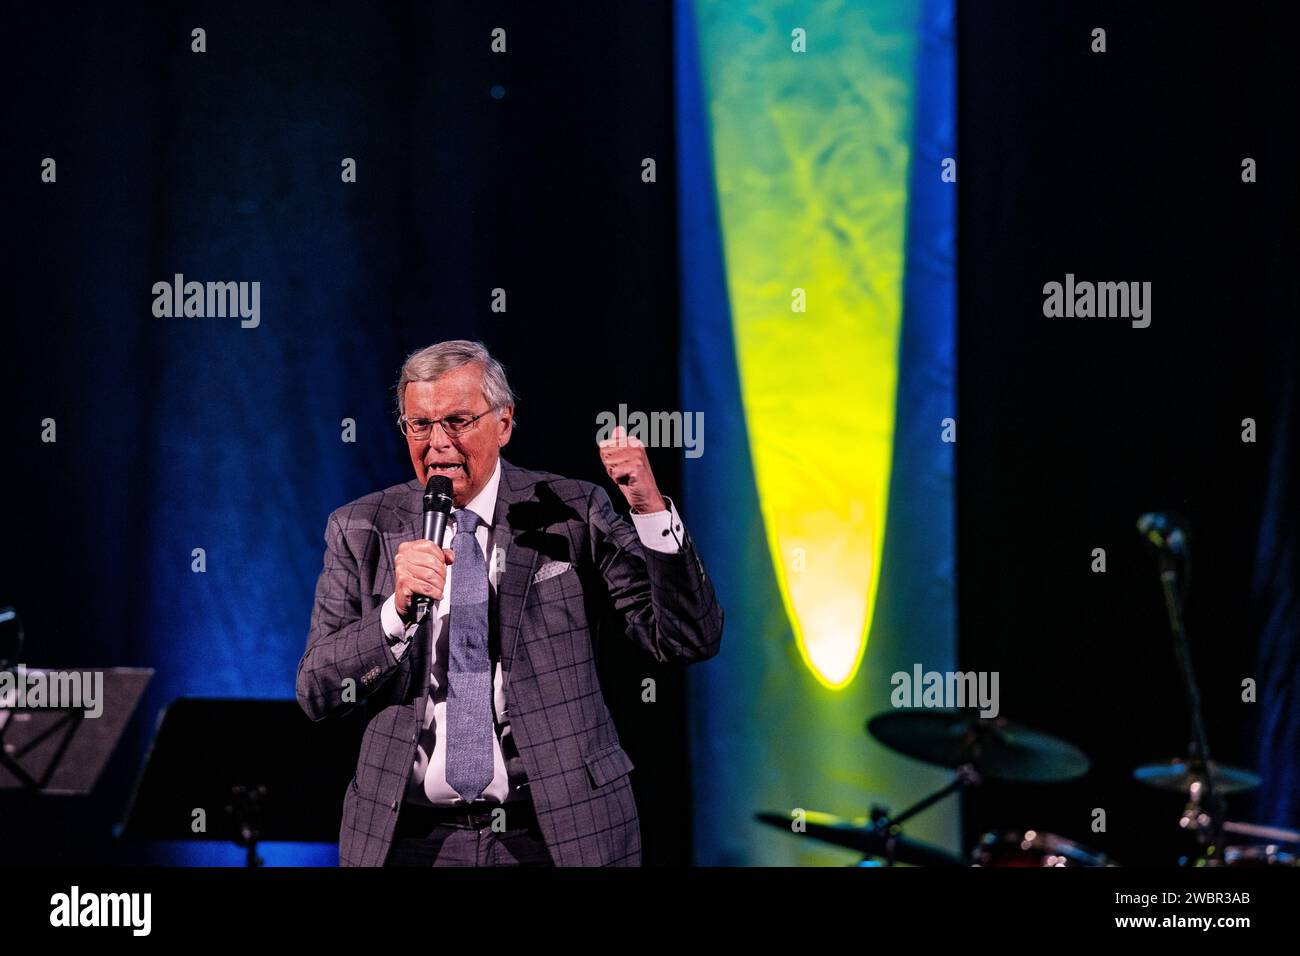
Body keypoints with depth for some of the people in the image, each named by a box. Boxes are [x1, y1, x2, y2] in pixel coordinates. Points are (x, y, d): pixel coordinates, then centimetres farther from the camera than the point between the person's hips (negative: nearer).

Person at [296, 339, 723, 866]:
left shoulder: (573, 513, -2)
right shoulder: (360, 530, 3)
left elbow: (691, 640, -8)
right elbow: (315, 693, -5)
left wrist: (650, 510, -20)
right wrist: (396, 610, -21)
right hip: (411, 837, 1)